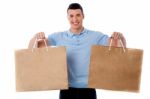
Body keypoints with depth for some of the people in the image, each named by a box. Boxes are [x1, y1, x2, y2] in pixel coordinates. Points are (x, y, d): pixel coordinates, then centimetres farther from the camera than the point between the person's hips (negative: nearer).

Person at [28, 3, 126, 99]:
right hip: (66, 90, 1)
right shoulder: (58, 37, 3)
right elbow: (31, 48, 3)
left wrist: (120, 36, -24)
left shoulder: (96, 36, 2)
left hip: (88, 90, 0)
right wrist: (36, 36, -20)